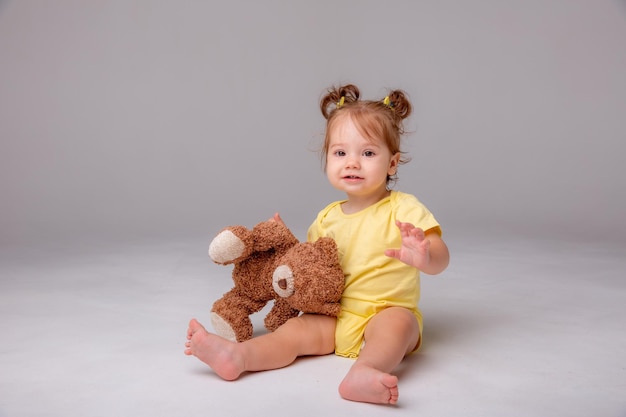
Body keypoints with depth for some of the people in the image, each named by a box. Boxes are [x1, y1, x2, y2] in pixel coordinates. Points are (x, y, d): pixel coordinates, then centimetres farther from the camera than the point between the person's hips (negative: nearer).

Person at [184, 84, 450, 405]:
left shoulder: (403, 209, -7)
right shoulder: (328, 217, 10)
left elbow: (441, 259, -15)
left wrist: (425, 257, -39)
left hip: (389, 313, -4)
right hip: (335, 318, 5)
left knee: (397, 321, -35)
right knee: (298, 329, -18)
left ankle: (364, 372, -59)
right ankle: (237, 356, -36)